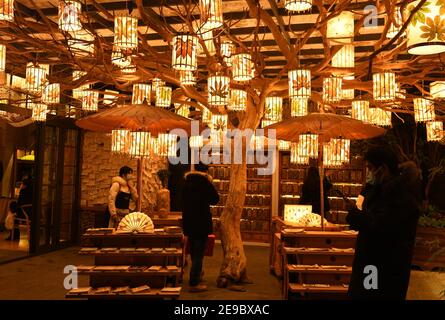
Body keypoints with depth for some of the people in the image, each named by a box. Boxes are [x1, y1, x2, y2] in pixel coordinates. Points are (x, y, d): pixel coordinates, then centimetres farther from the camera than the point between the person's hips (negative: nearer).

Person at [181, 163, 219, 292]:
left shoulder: (187, 182, 7)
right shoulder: (204, 182, -14)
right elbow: (215, 199, -5)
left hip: (189, 222, 7)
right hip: (201, 223, -7)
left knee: (194, 252, 21)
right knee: (199, 254, -1)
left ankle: (195, 277, 36)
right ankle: (194, 283, 1)